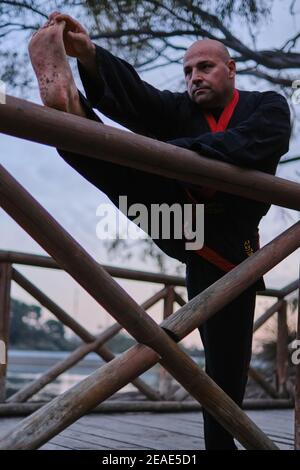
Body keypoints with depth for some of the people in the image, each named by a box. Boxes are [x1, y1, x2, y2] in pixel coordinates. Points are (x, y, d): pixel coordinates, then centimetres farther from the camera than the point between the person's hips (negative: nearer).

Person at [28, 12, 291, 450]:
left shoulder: (267, 106, 6)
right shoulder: (179, 110, 13)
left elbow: (245, 148, -19)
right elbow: (134, 96, -10)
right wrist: (89, 55, -30)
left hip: (225, 245, -2)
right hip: (176, 220, 2)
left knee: (227, 358, 2)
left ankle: (220, 439, 18)